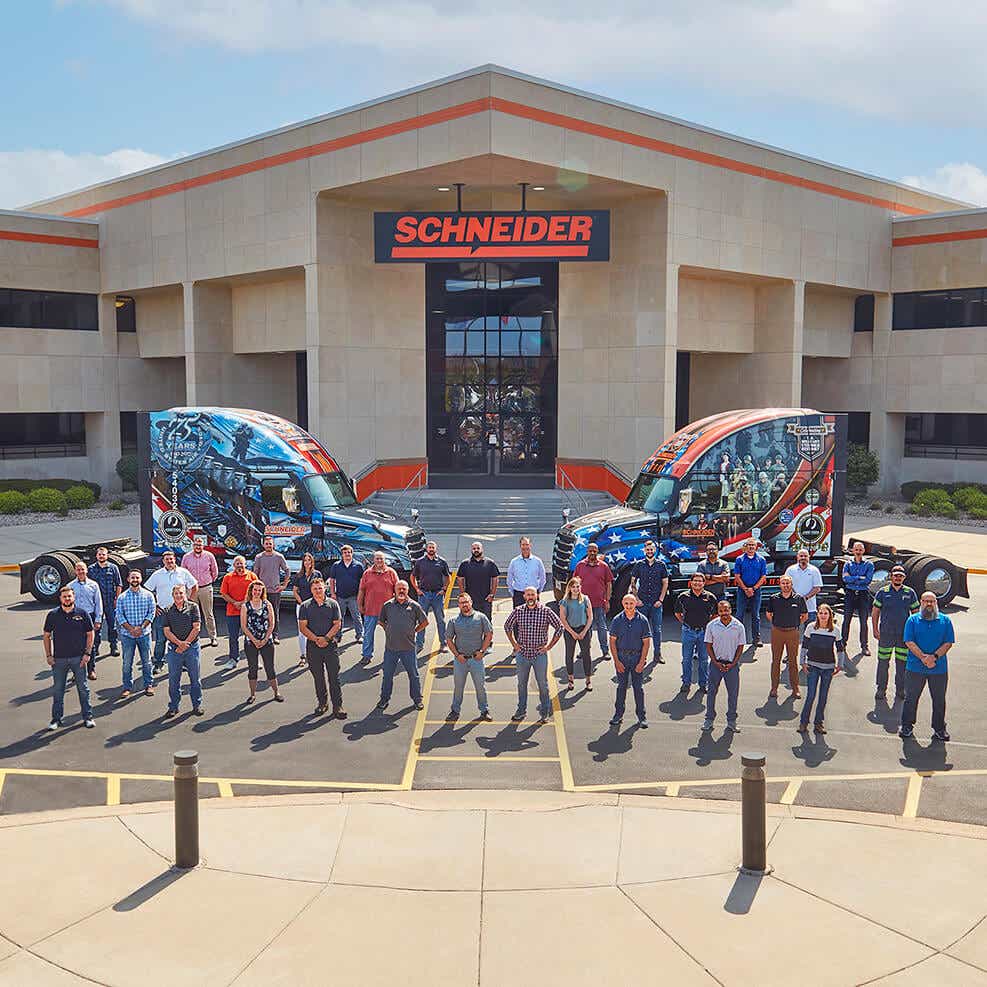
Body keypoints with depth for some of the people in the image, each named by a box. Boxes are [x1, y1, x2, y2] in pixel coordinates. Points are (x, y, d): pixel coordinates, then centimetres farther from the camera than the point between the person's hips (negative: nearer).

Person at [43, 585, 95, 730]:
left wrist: (87, 653, -4)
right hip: (58, 659, 1)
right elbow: (46, 636, 7)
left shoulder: (82, 614, -1)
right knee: (58, 690, 9)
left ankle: (88, 717, 15)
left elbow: (90, 634, 4)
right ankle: (56, 718, 19)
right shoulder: (53, 615, 1)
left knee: (83, 688, 5)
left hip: (78, 658, -1)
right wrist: (48, 655, 1)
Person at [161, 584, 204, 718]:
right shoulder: (168, 611, 4)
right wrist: (179, 643, -13)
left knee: (195, 678, 6)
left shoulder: (193, 607, -1)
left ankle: (197, 705, 19)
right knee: (173, 679, 6)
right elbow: (166, 631, -1)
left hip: (192, 647, -1)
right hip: (174, 648, 1)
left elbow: (196, 628, -5)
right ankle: (173, 706, 17)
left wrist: (185, 644, -9)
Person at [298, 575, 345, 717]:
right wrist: (316, 639, -12)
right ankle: (322, 703, 23)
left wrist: (326, 638, -12)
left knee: (334, 676, -3)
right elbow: (302, 627, -1)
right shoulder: (305, 606, 4)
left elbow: (337, 624, 0)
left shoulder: (332, 604, 3)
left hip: (330, 644, -1)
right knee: (318, 677, 10)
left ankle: (337, 706, 0)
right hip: (312, 646, 1)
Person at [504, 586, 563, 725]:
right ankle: (521, 711, 27)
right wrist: (514, 644, 7)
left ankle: (544, 713, 17)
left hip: (540, 654, -2)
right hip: (522, 653, 2)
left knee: (542, 684, 5)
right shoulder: (518, 611, -2)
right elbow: (507, 626, 13)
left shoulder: (546, 611, -9)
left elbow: (559, 627, -2)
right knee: (521, 683, 13)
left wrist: (549, 646, -3)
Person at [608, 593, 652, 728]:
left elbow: (646, 643, -3)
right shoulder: (617, 620, -2)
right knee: (621, 686, 9)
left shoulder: (643, 620, -5)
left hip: (637, 657, -1)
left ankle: (642, 716, 13)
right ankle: (618, 714, 19)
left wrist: (642, 662, -8)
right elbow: (612, 641, 1)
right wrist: (617, 661, -5)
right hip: (621, 657, 1)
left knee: (638, 687, 4)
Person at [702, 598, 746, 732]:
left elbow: (741, 646, 1)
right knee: (712, 691, 7)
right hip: (716, 663, 0)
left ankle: (731, 721, 18)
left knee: (733, 693, 6)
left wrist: (733, 663, -7)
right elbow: (708, 645, 0)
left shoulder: (739, 626, -5)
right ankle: (709, 719, 18)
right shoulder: (711, 625, -5)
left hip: (732, 664, 0)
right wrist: (716, 662, -8)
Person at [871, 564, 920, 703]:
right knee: (883, 662, 4)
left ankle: (900, 692, 18)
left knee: (902, 664, 6)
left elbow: (916, 612, 9)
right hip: (886, 633, -1)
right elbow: (875, 611, 5)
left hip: (904, 634, 1)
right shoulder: (882, 592, 1)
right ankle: (881, 689, 17)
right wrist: (875, 629, 0)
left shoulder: (910, 593, 3)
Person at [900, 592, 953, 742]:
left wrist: (934, 656, -16)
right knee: (911, 697, 8)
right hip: (915, 667, -1)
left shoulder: (945, 621, 3)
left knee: (939, 700, 9)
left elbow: (948, 643, -2)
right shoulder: (913, 620, 0)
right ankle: (907, 726, 21)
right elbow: (909, 642, -6)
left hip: (939, 668, 1)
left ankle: (939, 728, 24)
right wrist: (923, 657, -19)